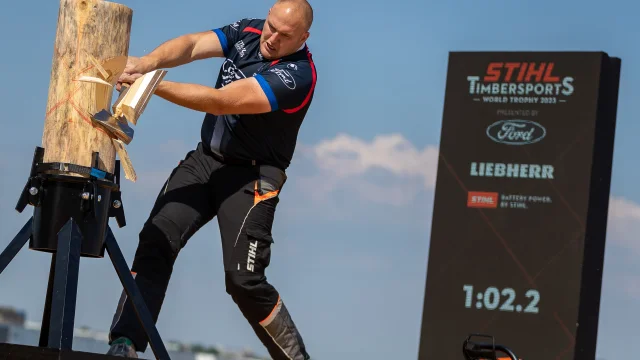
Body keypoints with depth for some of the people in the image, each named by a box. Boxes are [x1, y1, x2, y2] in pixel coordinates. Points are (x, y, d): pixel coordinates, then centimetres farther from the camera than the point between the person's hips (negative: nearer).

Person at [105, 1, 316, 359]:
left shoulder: (297, 74, -21)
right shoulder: (248, 32, 2)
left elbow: (221, 101, -26)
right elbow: (192, 45, -11)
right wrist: (148, 62, -31)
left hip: (252, 176, -6)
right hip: (205, 158, 6)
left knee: (244, 279, -13)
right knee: (156, 240, -12)